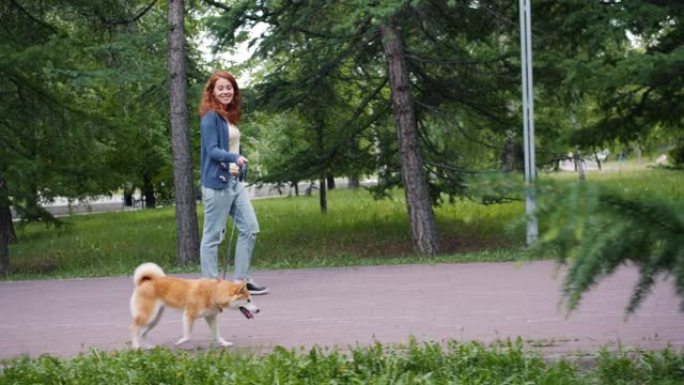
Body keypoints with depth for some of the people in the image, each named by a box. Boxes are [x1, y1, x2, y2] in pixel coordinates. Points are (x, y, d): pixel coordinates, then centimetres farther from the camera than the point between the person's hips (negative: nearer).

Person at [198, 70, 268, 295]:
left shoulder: (231, 118, 16)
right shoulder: (210, 117, -9)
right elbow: (212, 150, -17)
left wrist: (241, 166, 4)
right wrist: (235, 158, -32)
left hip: (234, 181, 9)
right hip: (217, 182, -9)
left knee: (250, 228, 5)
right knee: (213, 235, -3)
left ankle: (241, 280, 12)